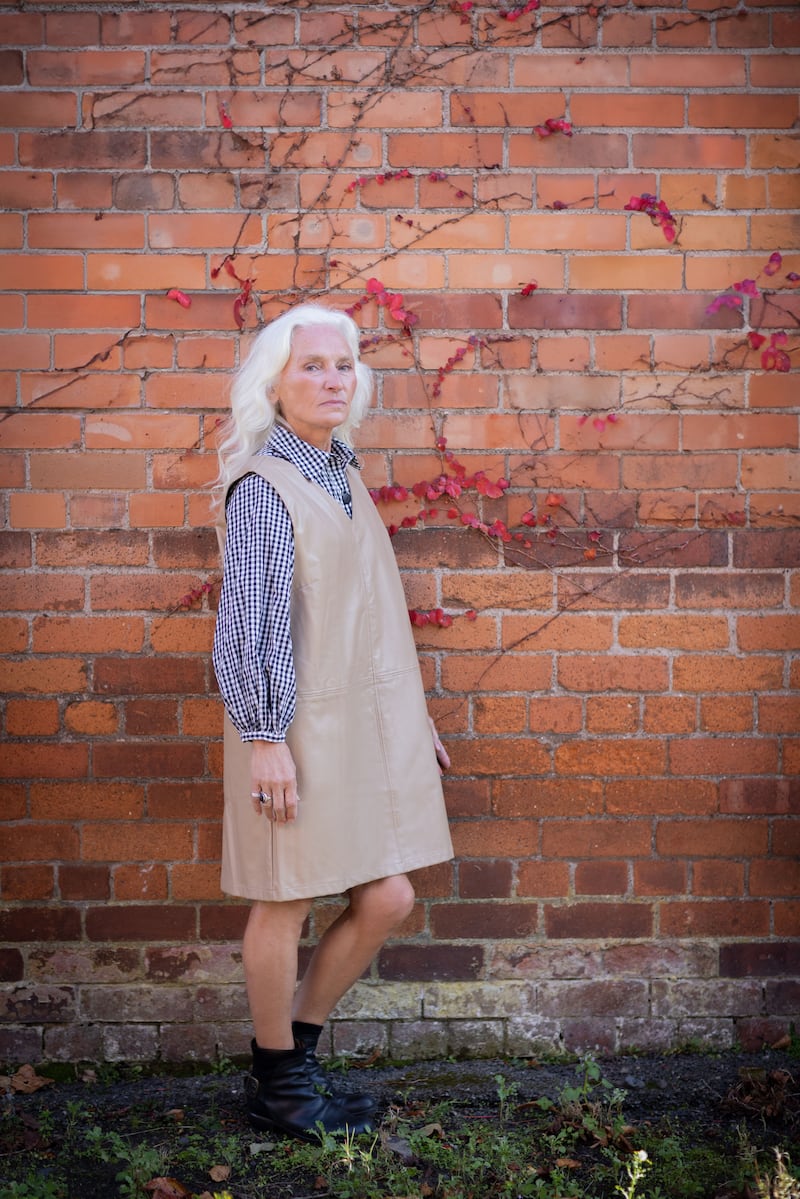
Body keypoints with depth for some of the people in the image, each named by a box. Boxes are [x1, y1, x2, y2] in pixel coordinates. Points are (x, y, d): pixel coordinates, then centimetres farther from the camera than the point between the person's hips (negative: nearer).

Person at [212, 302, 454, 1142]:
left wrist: (412, 715, 20)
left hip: (365, 721, 8)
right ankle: (277, 1085, 25)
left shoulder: (341, 474, 13)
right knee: (287, 903, 5)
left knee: (386, 900, 10)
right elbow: (251, 623, -15)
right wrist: (265, 739, -18)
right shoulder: (263, 484, -12)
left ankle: (296, 1048, 29)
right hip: (299, 727, -8)